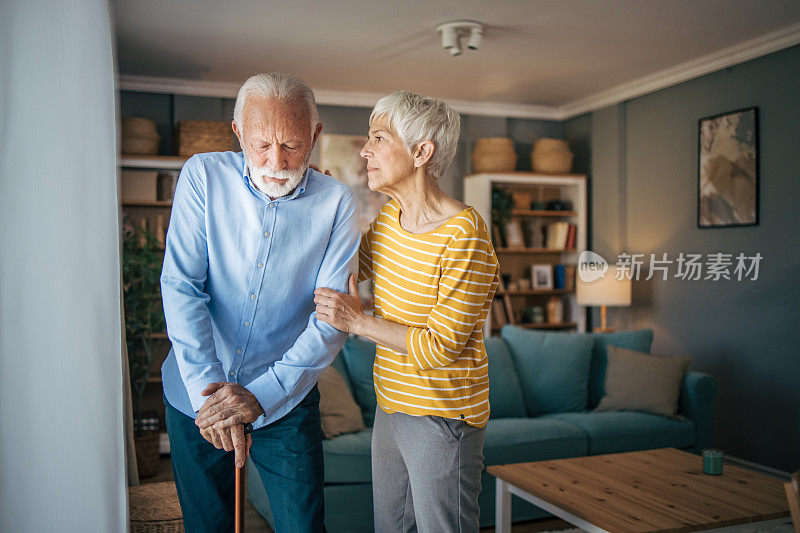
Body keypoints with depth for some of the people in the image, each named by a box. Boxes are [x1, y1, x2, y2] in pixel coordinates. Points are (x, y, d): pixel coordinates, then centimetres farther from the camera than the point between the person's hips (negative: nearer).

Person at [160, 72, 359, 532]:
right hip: (196, 393, 1)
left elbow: (331, 318, -13)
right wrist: (206, 386, -23)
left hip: (285, 400, -1)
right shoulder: (204, 176, -8)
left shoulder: (336, 204, -10)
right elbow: (181, 287, -13)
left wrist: (261, 395, -23)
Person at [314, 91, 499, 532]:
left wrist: (358, 322, -18)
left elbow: (442, 347, -22)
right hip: (392, 406, 8)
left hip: (442, 420, -8)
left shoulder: (464, 235, -23)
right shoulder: (389, 215, 2)